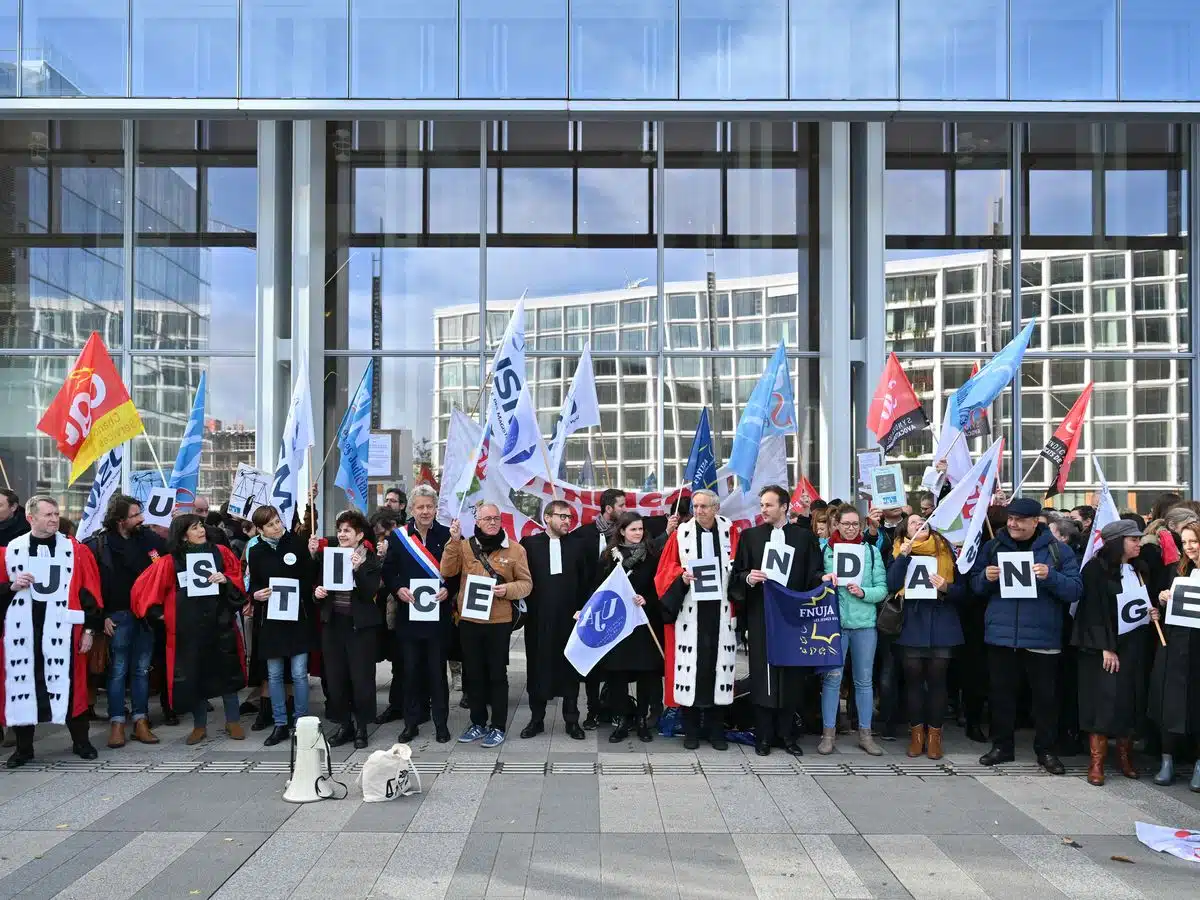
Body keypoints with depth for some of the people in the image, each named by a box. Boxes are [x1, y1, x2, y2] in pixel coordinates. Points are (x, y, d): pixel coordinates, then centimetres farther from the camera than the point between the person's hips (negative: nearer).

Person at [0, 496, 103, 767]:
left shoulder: (76, 550, 2)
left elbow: (89, 592, 1)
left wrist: (89, 628, -2)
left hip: (62, 628, -1)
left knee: (69, 683, 2)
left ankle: (80, 742, 17)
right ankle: (24, 747, 21)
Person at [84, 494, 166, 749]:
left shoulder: (149, 537, 3)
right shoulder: (99, 544, -7)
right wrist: (102, 616, -10)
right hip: (119, 615, -3)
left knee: (142, 669, 9)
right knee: (118, 670, 3)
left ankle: (141, 721, 14)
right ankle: (117, 723, 9)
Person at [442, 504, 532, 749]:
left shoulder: (515, 549, -1)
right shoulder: (465, 545, 5)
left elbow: (526, 584, 0)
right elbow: (447, 571, -6)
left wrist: (508, 589, -19)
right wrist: (454, 541, -14)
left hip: (499, 621, -2)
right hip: (468, 620, 2)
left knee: (497, 674, 5)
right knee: (473, 673, 11)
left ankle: (498, 726, 16)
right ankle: (478, 723, 25)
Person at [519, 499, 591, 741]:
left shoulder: (577, 545, 6)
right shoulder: (529, 544, 2)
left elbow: (584, 582, 7)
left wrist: (583, 610, 1)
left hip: (569, 618, 1)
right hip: (538, 618, -1)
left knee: (569, 668, 6)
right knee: (538, 667, 6)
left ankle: (571, 720, 15)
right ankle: (537, 719, 17)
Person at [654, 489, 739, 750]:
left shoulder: (729, 532, 5)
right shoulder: (681, 533, 2)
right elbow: (666, 571, 3)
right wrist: (681, 577, -16)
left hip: (720, 612, 1)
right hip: (689, 612, -1)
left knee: (717, 665, 4)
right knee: (691, 665, 0)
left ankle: (716, 730, 15)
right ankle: (691, 731, 11)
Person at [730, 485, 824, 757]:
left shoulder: (805, 537, 7)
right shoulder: (750, 535, 7)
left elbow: (813, 574, 4)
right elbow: (737, 574, 5)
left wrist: (824, 578, -16)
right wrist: (748, 578, -16)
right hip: (761, 614, 0)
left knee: (791, 674, 5)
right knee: (762, 674, 2)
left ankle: (787, 733, 16)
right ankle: (763, 735, 10)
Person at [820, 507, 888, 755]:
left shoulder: (871, 551, 4)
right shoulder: (826, 550, 1)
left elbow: (882, 588, 1)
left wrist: (863, 592, -17)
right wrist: (825, 581, -16)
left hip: (865, 623, 1)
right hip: (834, 621, -1)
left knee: (864, 680, 10)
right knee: (832, 678, 2)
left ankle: (865, 734, 20)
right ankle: (828, 733, 11)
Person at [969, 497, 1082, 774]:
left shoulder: (1057, 550, 0)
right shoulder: (993, 547, 6)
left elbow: (1075, 590, -6)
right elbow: (975, 587, 9)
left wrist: (1050, 576, -22)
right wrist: (986, 577, -12)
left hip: (1042, 637, -2)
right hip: (1001, 634, 2)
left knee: (1045, 696, 9)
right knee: (1001, 693, 10)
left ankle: (1046, 750, 23)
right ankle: (1001, 746, 24)